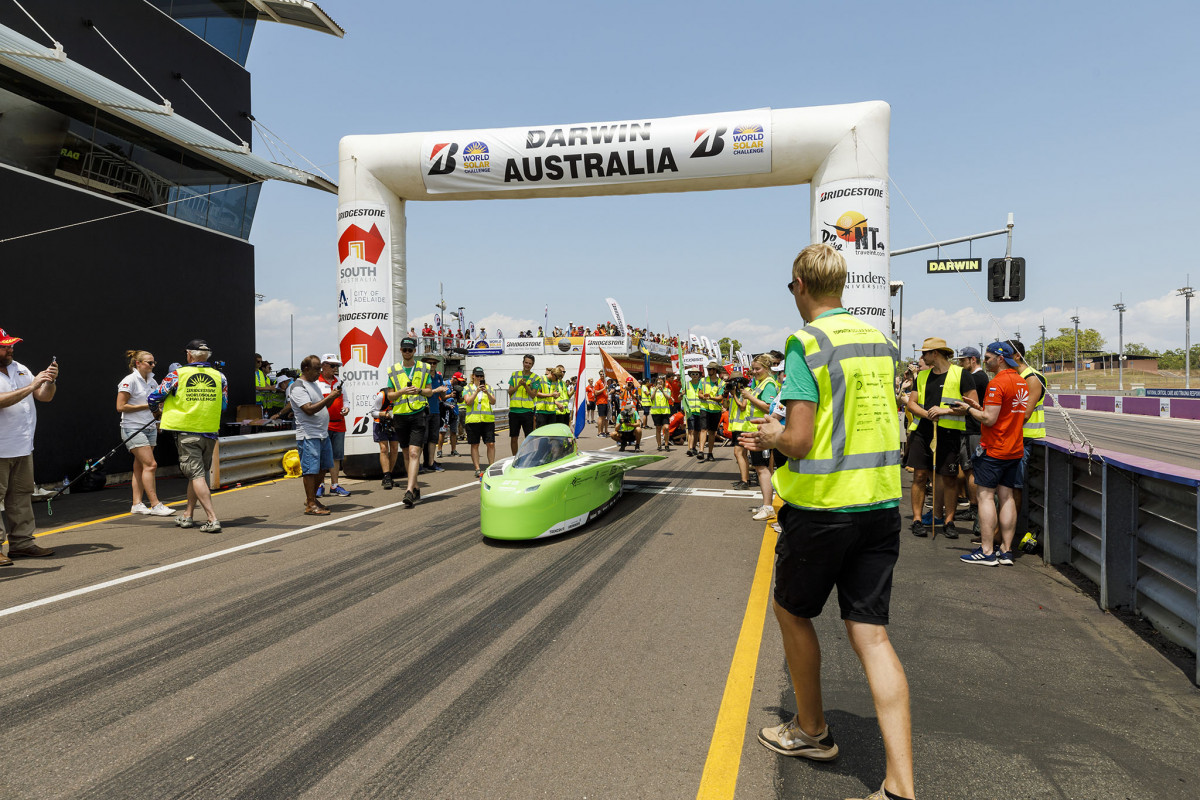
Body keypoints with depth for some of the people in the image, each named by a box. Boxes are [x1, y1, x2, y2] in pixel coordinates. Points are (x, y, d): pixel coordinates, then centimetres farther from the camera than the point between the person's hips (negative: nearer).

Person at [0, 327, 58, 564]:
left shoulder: (20, 368, 15)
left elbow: (45, 397, 13)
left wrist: (50, 381, -6)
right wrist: (31, 386, -24)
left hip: (23, 447, 7)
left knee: (21, 496, 10)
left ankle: (21, 542, 17)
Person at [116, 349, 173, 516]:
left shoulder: (152, 381, 12)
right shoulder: (129, 380, -10)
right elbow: (120, 407, -14)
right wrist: (147, 406, -15)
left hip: (150, 428, 7)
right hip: (133, 429, -7)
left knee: (140, 467, 8)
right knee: (150, 464, -13)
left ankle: (137, 504, 11)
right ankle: (155, 505, -11)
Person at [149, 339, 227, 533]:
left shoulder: (177, 375, -6)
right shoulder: (219, 376, 2)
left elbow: (153, 398, 2)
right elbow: (224, 406, 10)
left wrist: (156, 407, 26)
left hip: (186, 431, -3)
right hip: (210, 432, 4)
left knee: (197, 475, -4)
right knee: (199, 472, 17)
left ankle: (212, 519, -13)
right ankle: (187, 515, 26)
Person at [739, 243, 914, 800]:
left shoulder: (807, 343, -13)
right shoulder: (880, 341, 9)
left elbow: (800, 442, -18)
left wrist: (772, 436, 5)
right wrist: (781, 435, 23)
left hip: (822, 506, -6)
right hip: (881, 502, 6)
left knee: (792, 611, 18)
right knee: (870, 633, 6)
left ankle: (811, 731, 34)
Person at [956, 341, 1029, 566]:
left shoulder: (997, 383, -16)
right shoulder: (1020, 381, 13)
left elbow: (990, 419, -19)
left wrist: (970, 409, -5)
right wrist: (978, 406, 13)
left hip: (994, 449, -8)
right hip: (1015, 449, 9)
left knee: (986, 496, -4)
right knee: (1007, 496, 9)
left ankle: (986, 552, -3)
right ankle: (1006, 551, 12)